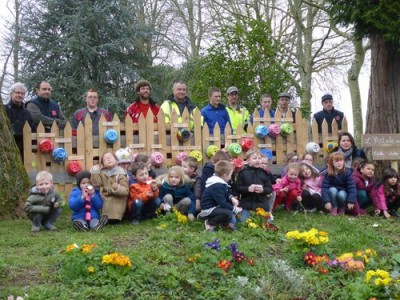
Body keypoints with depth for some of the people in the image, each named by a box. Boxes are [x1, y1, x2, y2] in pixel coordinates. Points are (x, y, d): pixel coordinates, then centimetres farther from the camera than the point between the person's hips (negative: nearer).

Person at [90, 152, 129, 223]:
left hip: (117, 199, -6)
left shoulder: (121, 174, -5)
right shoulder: (102, 173, 9)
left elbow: (125, 191, -12)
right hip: (104, 198, 6)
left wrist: (117, 188, -32)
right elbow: (96, 184, -4)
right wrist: (95, 172, -6)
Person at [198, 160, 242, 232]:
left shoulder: (220, 182, 6)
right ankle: (210, 223, -10)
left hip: (216, 205, 11)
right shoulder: (217, 186, -25)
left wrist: (231, 197, -3)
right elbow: (222, 203, -25)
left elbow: (226, 193, 19)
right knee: (228, 214, -31)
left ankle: (225, 222, 5)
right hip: (208, 210, -11)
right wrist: (235, 210, -15)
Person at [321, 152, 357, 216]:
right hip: (333, 193, 0)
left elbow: (352, 187, -23)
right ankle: (333, 209, -16)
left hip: (343, 192, 0)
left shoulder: (347, 172, -18)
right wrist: (327, 201, -36)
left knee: (341, 194, -34)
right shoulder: (328, 174, -16)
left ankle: (342, 209, -4)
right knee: (332, 189, -32)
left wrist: (351, 201, -32)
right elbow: (325, 187, -24)